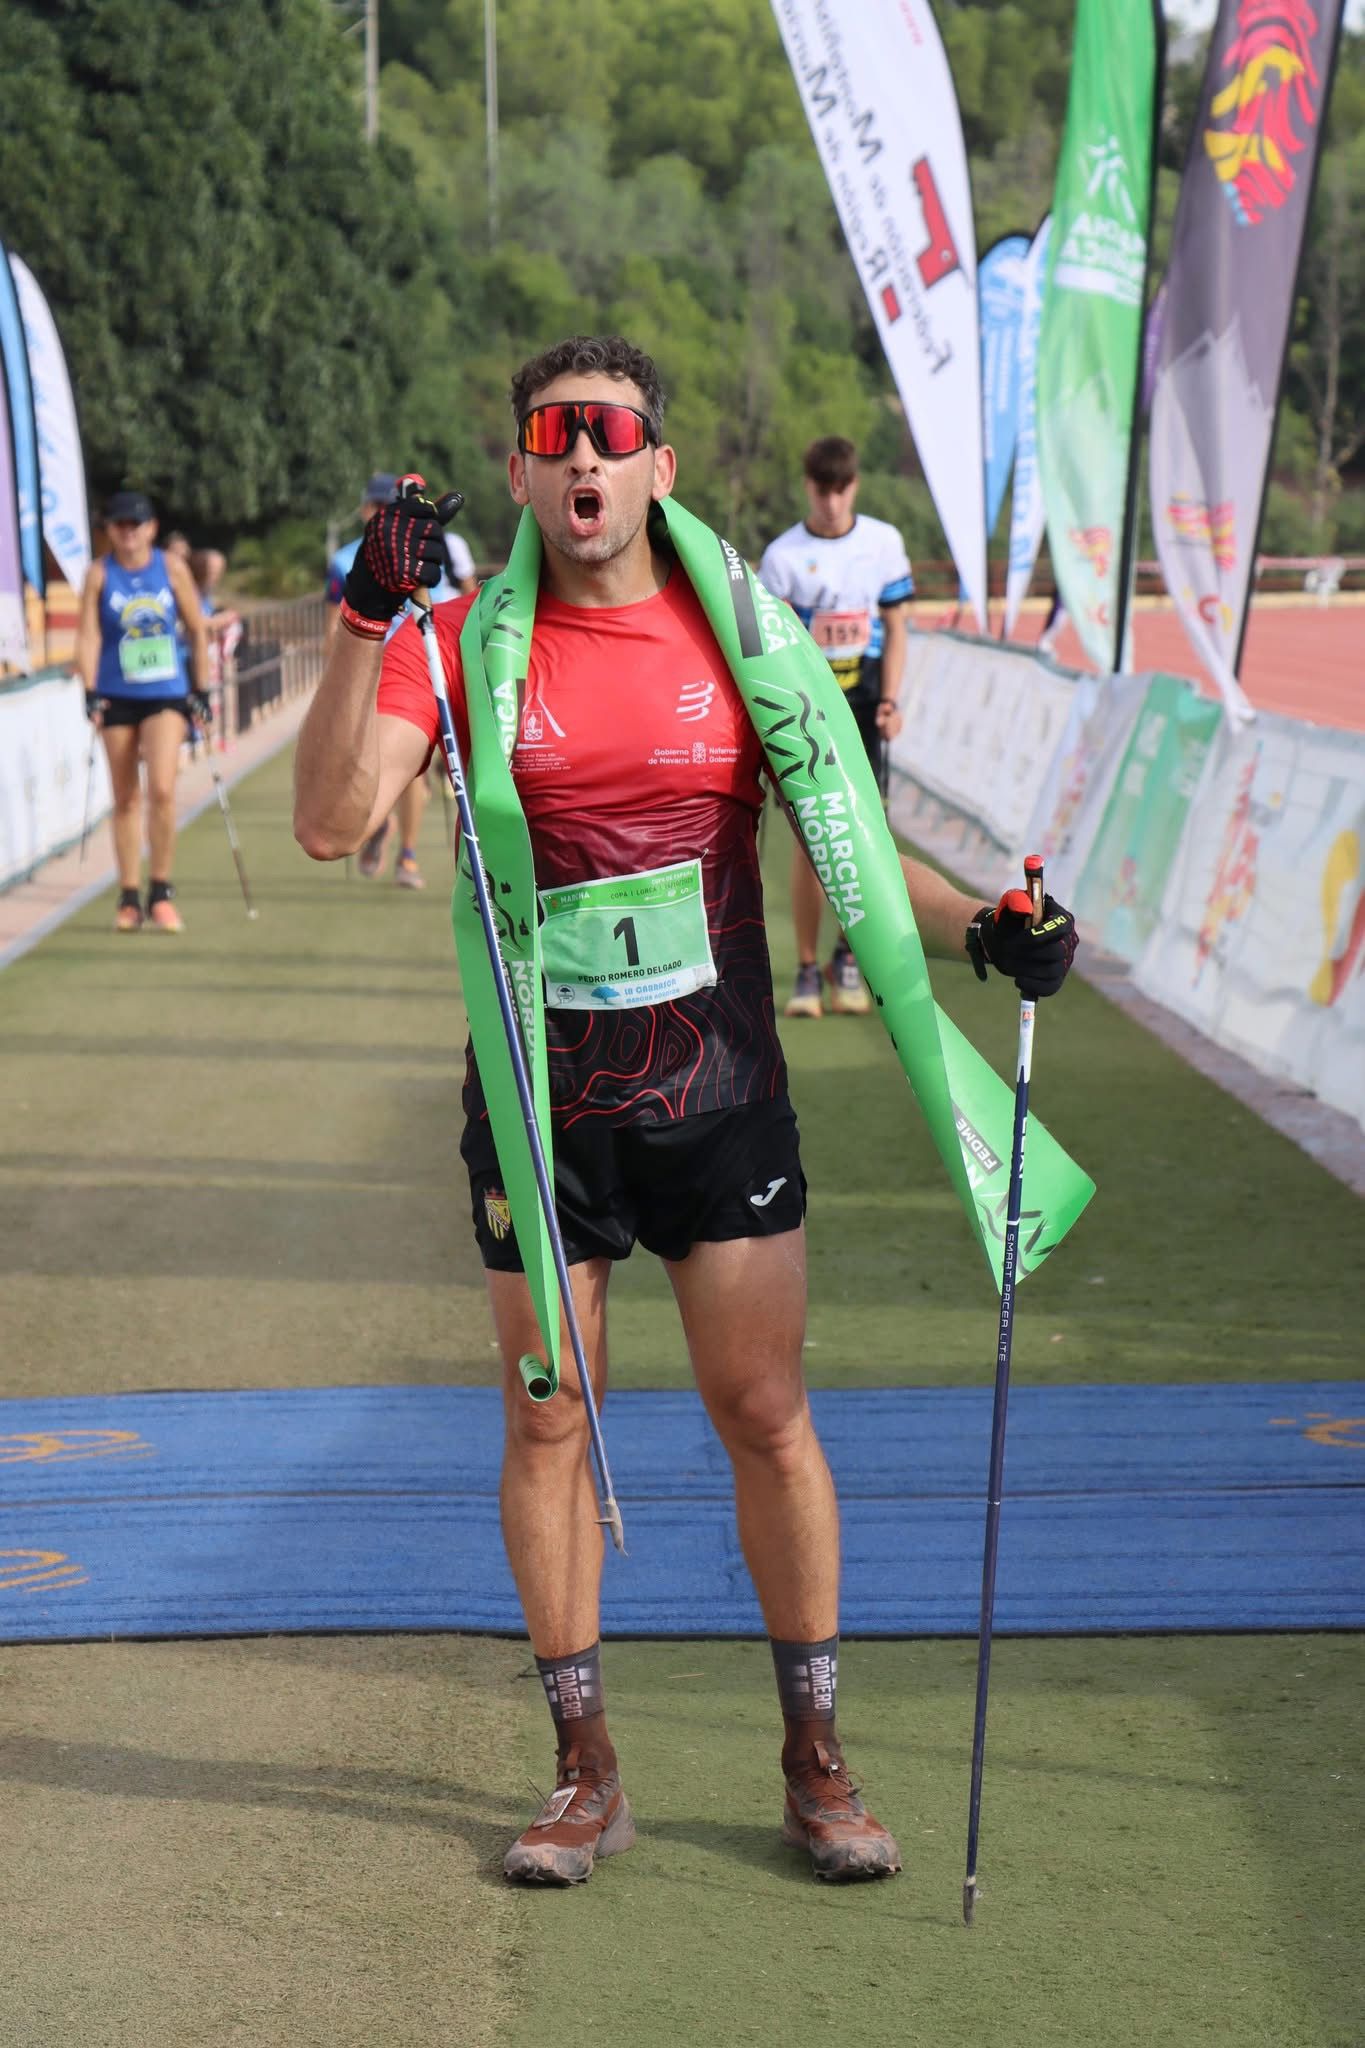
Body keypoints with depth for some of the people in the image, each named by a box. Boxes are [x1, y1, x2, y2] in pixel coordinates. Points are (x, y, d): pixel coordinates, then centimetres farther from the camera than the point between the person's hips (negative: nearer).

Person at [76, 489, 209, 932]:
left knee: (161, 789, -16)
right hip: (117, 696, 1)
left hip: (168, 695, -1)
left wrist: (202, 691, 5)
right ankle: (129, 900, 14)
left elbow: (197, 631, 6)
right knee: (125, 799, 6)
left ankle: (161, 892, -4)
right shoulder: (99, 573, -1)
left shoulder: (173, 569, 0)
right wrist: (90, 691, -16)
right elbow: (89, 634, -6)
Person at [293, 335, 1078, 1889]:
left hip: (718, 1096, 0)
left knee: (766, 1417, 2)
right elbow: (331, 823, -13)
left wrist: (980, 926, -10)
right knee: (547, 1426, 6)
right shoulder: (463, 642, -2)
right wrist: (367, 621, -21)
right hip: (538, 1104, 0)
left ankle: (815, 1762, 16)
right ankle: (585, 1772, 19)